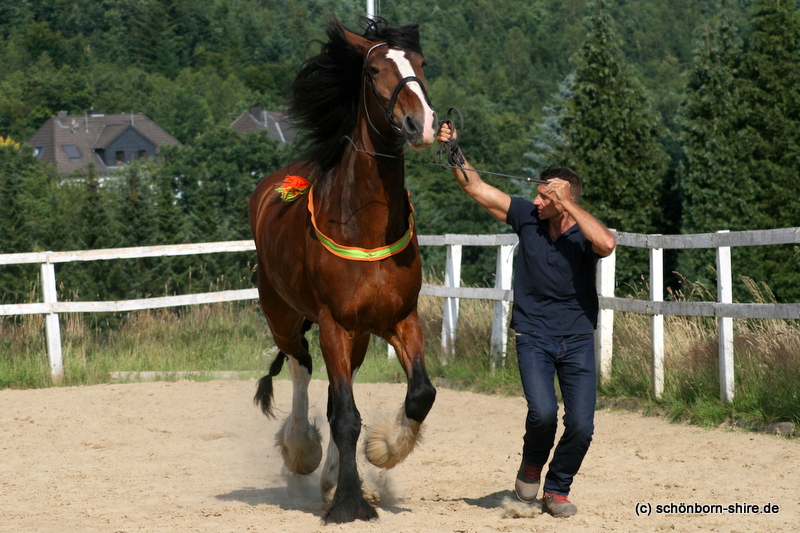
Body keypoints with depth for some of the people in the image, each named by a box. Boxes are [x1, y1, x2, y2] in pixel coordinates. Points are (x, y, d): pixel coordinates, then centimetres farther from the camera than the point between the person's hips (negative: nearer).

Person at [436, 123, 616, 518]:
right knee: (543, 412, -21)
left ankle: (557, 490, 19)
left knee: (581, 426, -7)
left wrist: (566, 204, -33)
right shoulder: (527, 218, -3)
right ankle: (532, 463, 13)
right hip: (533, 337, 1)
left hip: (577, 340, 0)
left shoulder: (585, 235, -11)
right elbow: (476, 189, -2)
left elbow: (606, 244, -36)